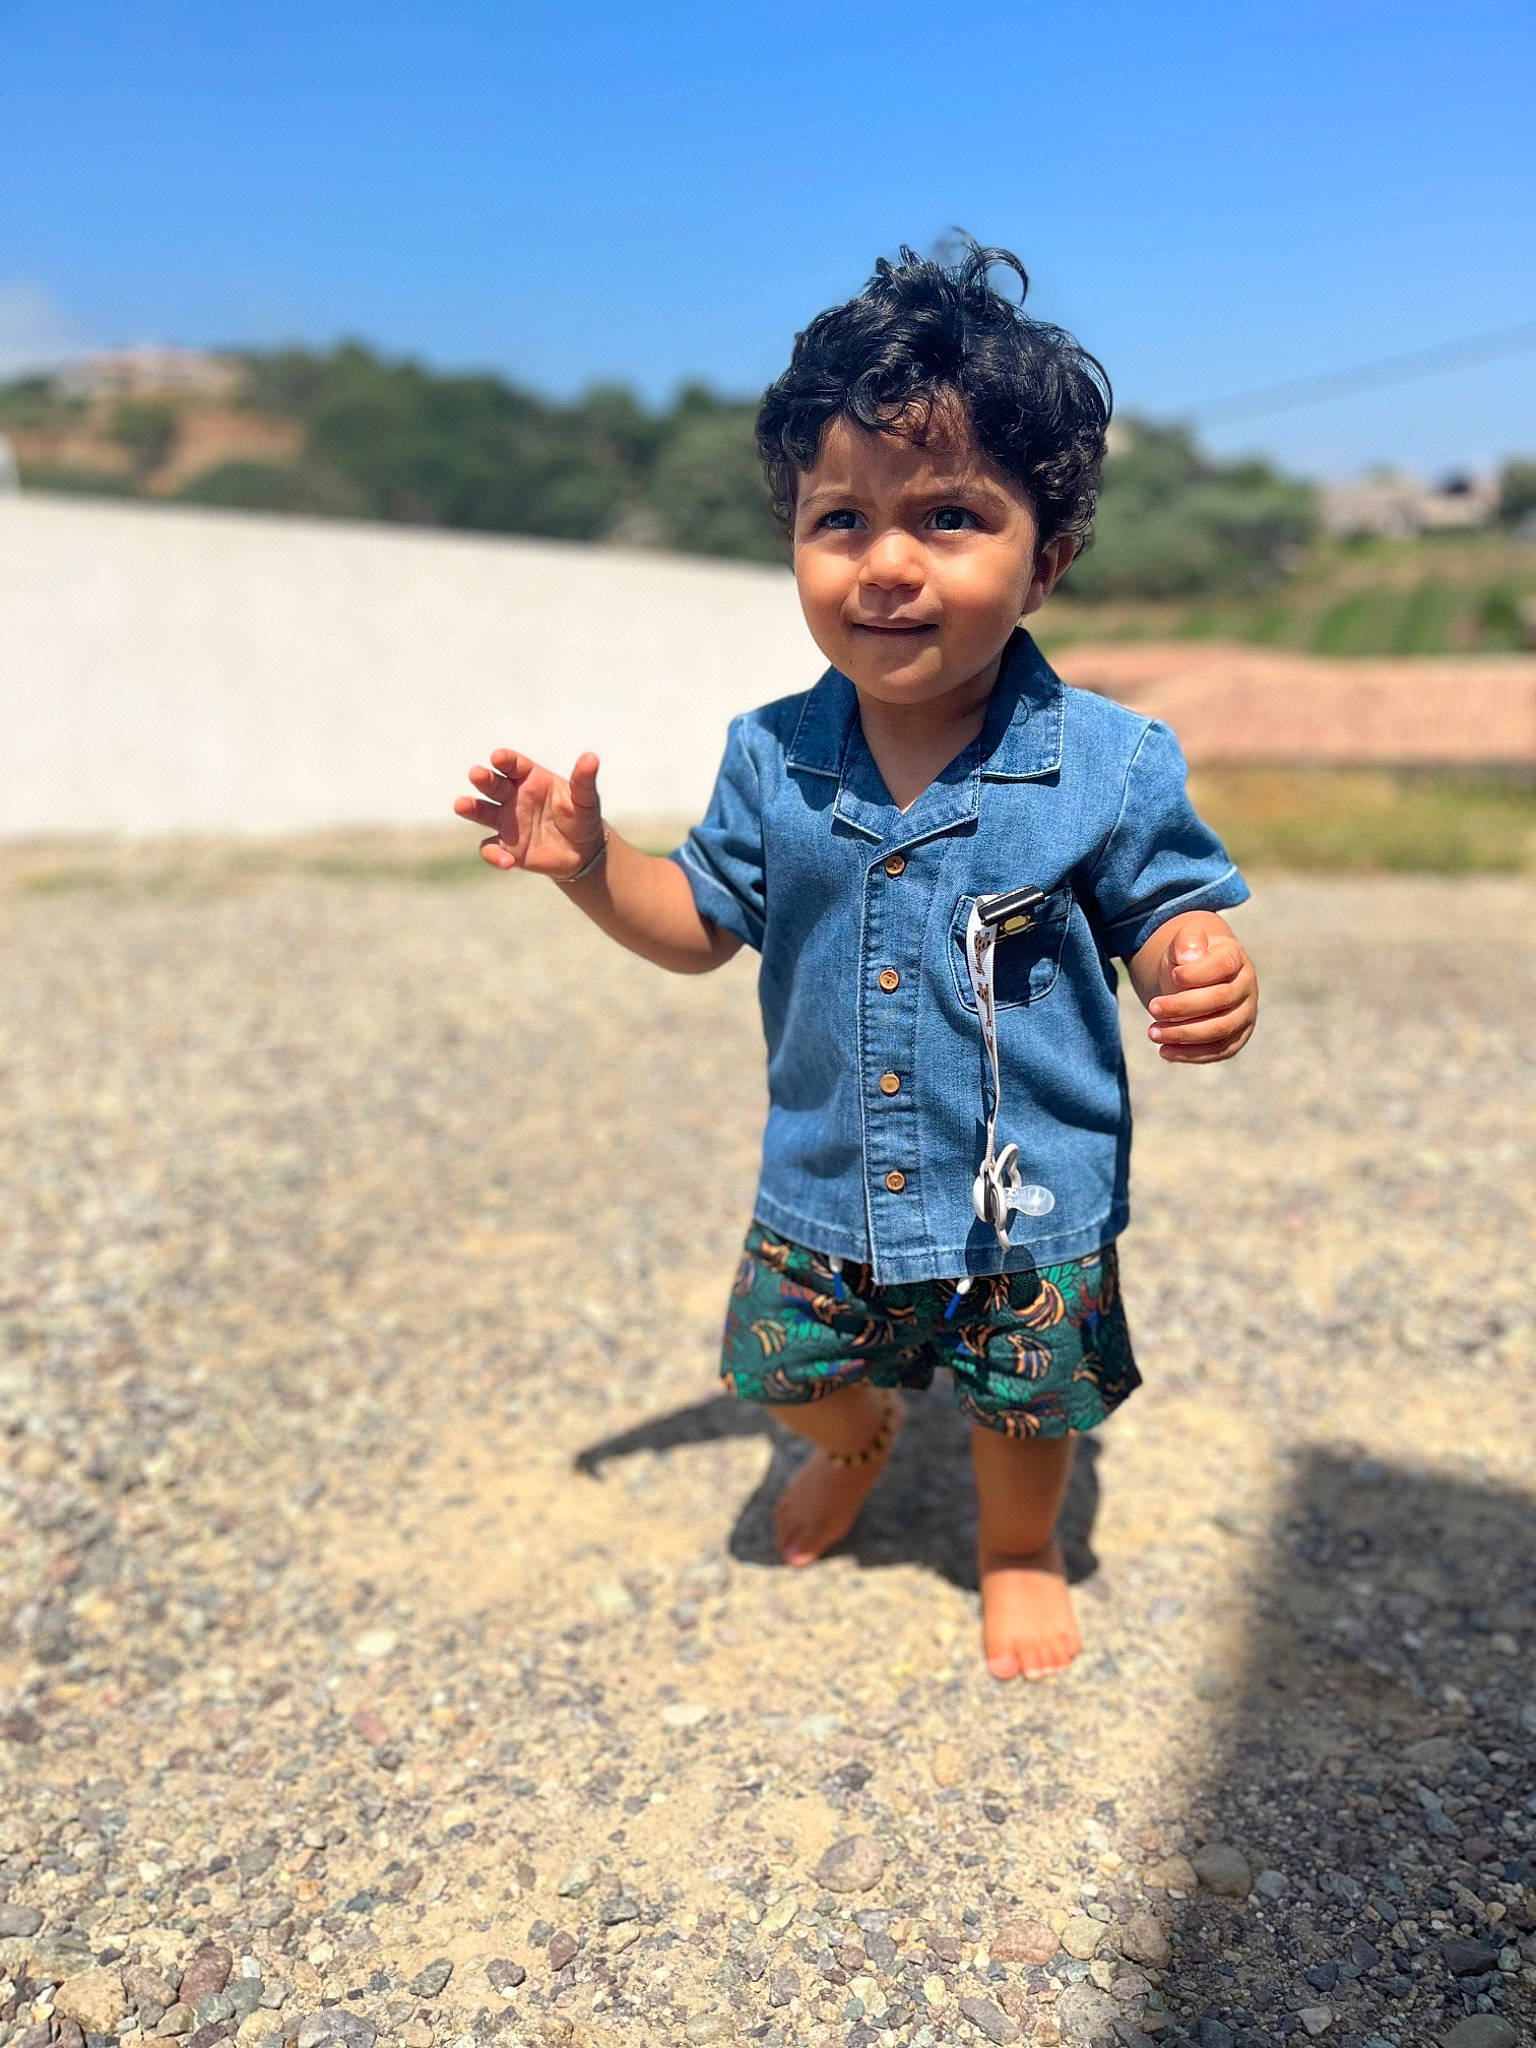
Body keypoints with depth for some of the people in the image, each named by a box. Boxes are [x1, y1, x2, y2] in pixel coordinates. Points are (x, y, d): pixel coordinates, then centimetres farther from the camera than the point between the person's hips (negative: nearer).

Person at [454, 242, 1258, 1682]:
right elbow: (703, 923, 4)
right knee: (790, 1372, 22)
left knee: (1027, 1407, 19)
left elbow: (1166, 916, -7)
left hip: (1033, 1199, -2)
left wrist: (1203, 976, -30)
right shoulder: (774, 759, -8)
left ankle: (1018, 1553, 53)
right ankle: (858, 1436, 59)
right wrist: (587, 861, -11)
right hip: (825, 1192, 3)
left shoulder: (1110, 766, -17)